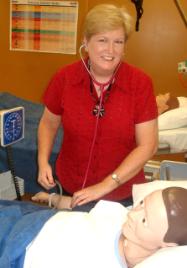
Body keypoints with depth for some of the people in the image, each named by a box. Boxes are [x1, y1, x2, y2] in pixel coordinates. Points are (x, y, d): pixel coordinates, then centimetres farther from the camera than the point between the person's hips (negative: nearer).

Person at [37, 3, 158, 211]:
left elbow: (147, 145, -14)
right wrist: (43, 161, -11)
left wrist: (105, 186, -20)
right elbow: (48, 124, 5)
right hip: (71, 190, 2)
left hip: (123, 194, -1)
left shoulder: (141, 83, -15)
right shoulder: (64, 78, -11)